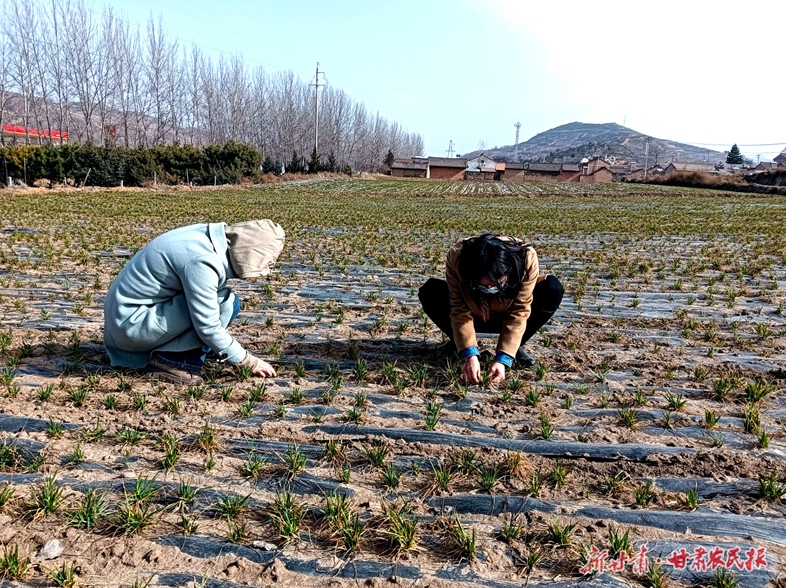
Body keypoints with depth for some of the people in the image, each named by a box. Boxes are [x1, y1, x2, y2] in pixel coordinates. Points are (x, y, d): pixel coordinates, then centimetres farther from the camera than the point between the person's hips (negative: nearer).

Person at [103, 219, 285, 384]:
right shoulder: (201, 261, -27)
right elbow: (208, 329, -24)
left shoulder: (213, 237, 0)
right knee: (225, 303, -18)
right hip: (131, 322, -9)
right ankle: (171, 361, -10)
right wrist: (251, 363, -14)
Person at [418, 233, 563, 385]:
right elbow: (460, 310, -28)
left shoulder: (526, 258, -33)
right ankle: (458, 341, 1)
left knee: (553, 290, -28)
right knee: (430, 291, -28)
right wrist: (470, 355, -38)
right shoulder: (457, 256, -32)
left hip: (506, 315, 0)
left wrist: (502, 359, -35)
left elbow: (519, 313, -29)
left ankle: (516, 346, -5)